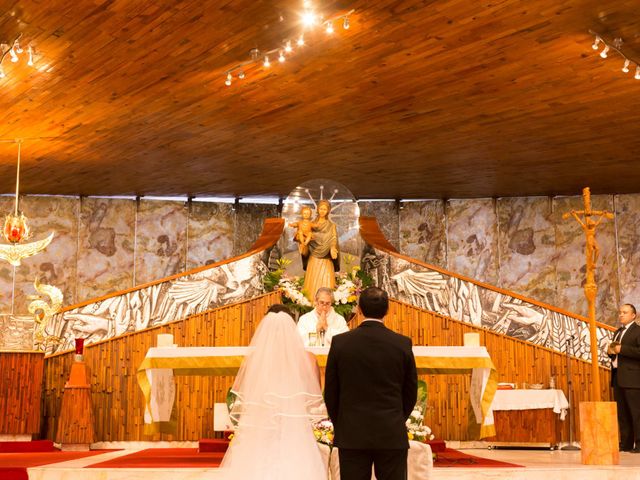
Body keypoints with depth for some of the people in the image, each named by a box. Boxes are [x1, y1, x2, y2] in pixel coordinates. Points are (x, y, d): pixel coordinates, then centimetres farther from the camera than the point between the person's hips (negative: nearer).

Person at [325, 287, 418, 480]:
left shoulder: (340, 342, -4)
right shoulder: (402, 344, -3)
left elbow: (330, 392, 2)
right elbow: (411, 393, 5)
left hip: (352, 435, 0)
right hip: (392, 435, 0)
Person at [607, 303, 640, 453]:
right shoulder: (618, 332, 22)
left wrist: (622, 349, -18)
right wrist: (610, 352, 7)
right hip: (618, 377, 8)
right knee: (622, 412, 8)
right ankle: (626, 443, 13)